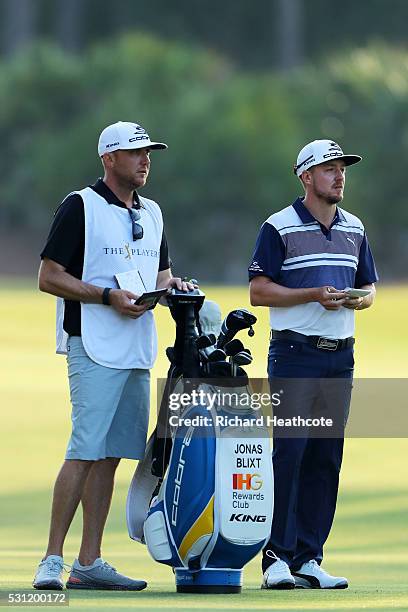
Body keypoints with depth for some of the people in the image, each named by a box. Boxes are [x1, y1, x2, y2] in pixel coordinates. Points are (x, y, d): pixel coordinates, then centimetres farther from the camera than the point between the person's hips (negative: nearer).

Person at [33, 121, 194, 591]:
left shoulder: (151, 213, 18)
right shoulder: (80, 206, -5)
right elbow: (49, 277, -8)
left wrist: (171, 284, 5)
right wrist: (108, 296, -17)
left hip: (138, 352, 7)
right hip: (94, 349, -7)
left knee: (110, 455, 7)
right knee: (85, 452, -14)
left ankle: (89, 563, 9)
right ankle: (52, 560, -13)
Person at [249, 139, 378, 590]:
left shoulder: (354, 229, 15)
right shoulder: (279, 227, -3)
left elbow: (369, 287, 20)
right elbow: (259, 291, -7)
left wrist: (358, 299, -4)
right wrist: (314, 295, -17)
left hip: (340, 355, 6)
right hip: (294, 354, -6)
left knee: (326, 459, 5)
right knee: (288, 453, -10)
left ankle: (308, 558, 9)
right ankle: (277, 557, -8)